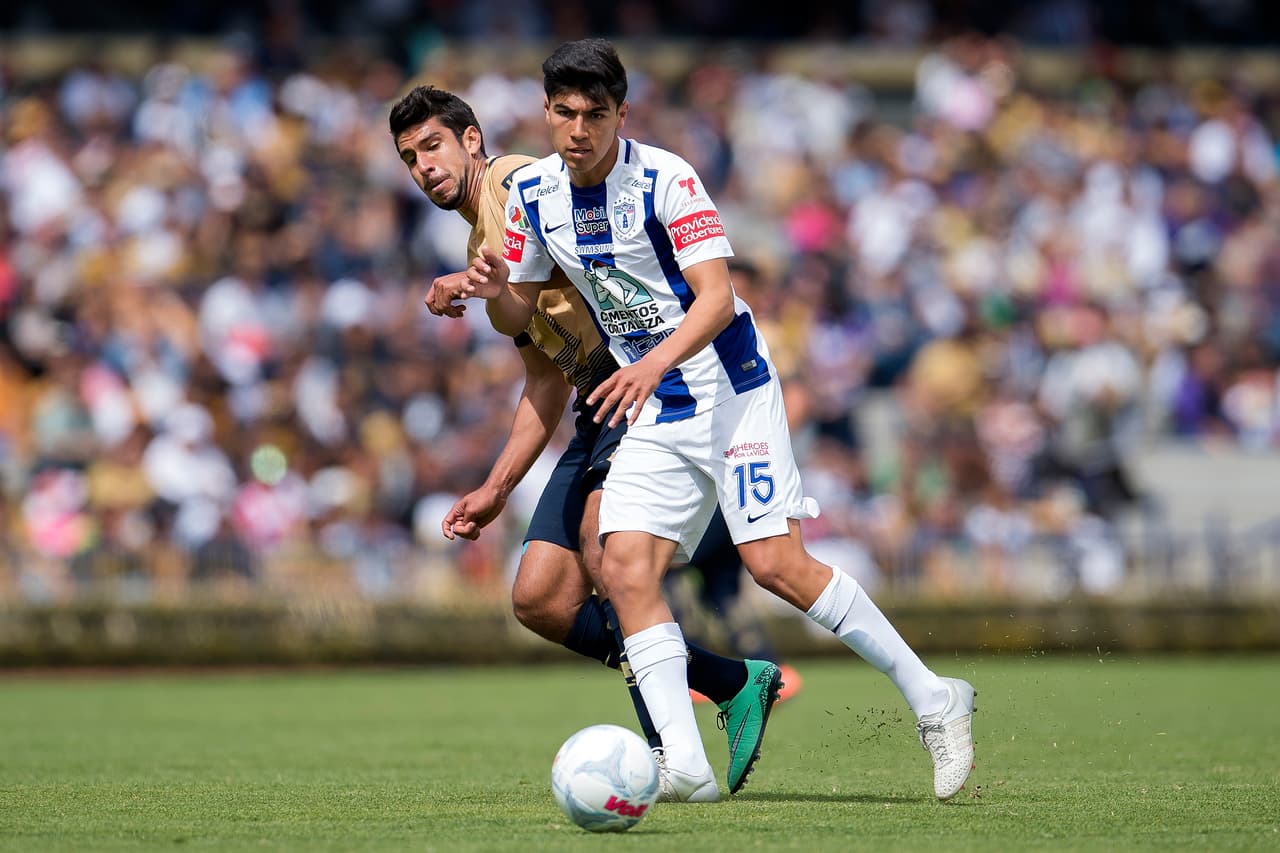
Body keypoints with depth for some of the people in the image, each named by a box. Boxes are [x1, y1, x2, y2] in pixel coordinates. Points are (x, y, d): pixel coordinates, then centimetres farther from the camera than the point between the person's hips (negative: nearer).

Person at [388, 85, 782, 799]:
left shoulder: (515, 179, -2)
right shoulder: (486, 250, 25)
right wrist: (496, 489, 24)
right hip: (600, 405, 10)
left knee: (601, 531, -30)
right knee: (540, 599, 1)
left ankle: (666, 741, -25)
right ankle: (738, 685, 6)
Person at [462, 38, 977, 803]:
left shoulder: (666, 179, -16)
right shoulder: (532, 195, 3)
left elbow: (717, 295, -23)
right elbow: (521, 315, 13)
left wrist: (657, 361, -40)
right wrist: (494, 291, -11)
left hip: (729, 389, -6)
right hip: (652, 414, 6)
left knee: (776, 563, -15)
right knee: (626, 568, -12)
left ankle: (932, 699, -2)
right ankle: (685, 763, -14)